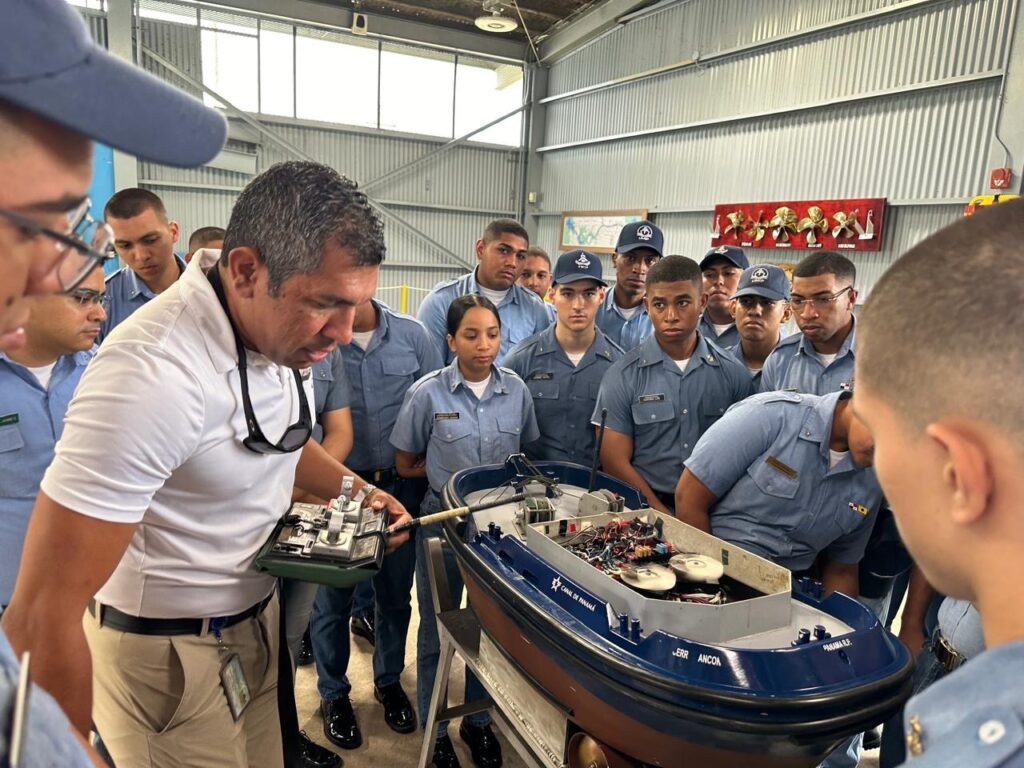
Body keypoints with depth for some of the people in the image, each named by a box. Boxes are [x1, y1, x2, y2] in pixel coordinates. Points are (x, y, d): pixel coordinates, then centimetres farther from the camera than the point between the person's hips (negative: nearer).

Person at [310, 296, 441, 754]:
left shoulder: (411, 334, -2)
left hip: (401, 484, 2)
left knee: (395, 591, 17)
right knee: (333, 596, 12)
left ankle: (389, 681, 41)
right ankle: (334, 693, 36)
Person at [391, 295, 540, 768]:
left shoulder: (516, 390, -5)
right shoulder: (427, 393, -13)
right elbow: (406, 464, -3)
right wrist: (451, 473, -9)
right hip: (445, 520, -2)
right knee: (438, 629, 14)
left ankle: (478, 721, 40)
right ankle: (434, 729, 35)